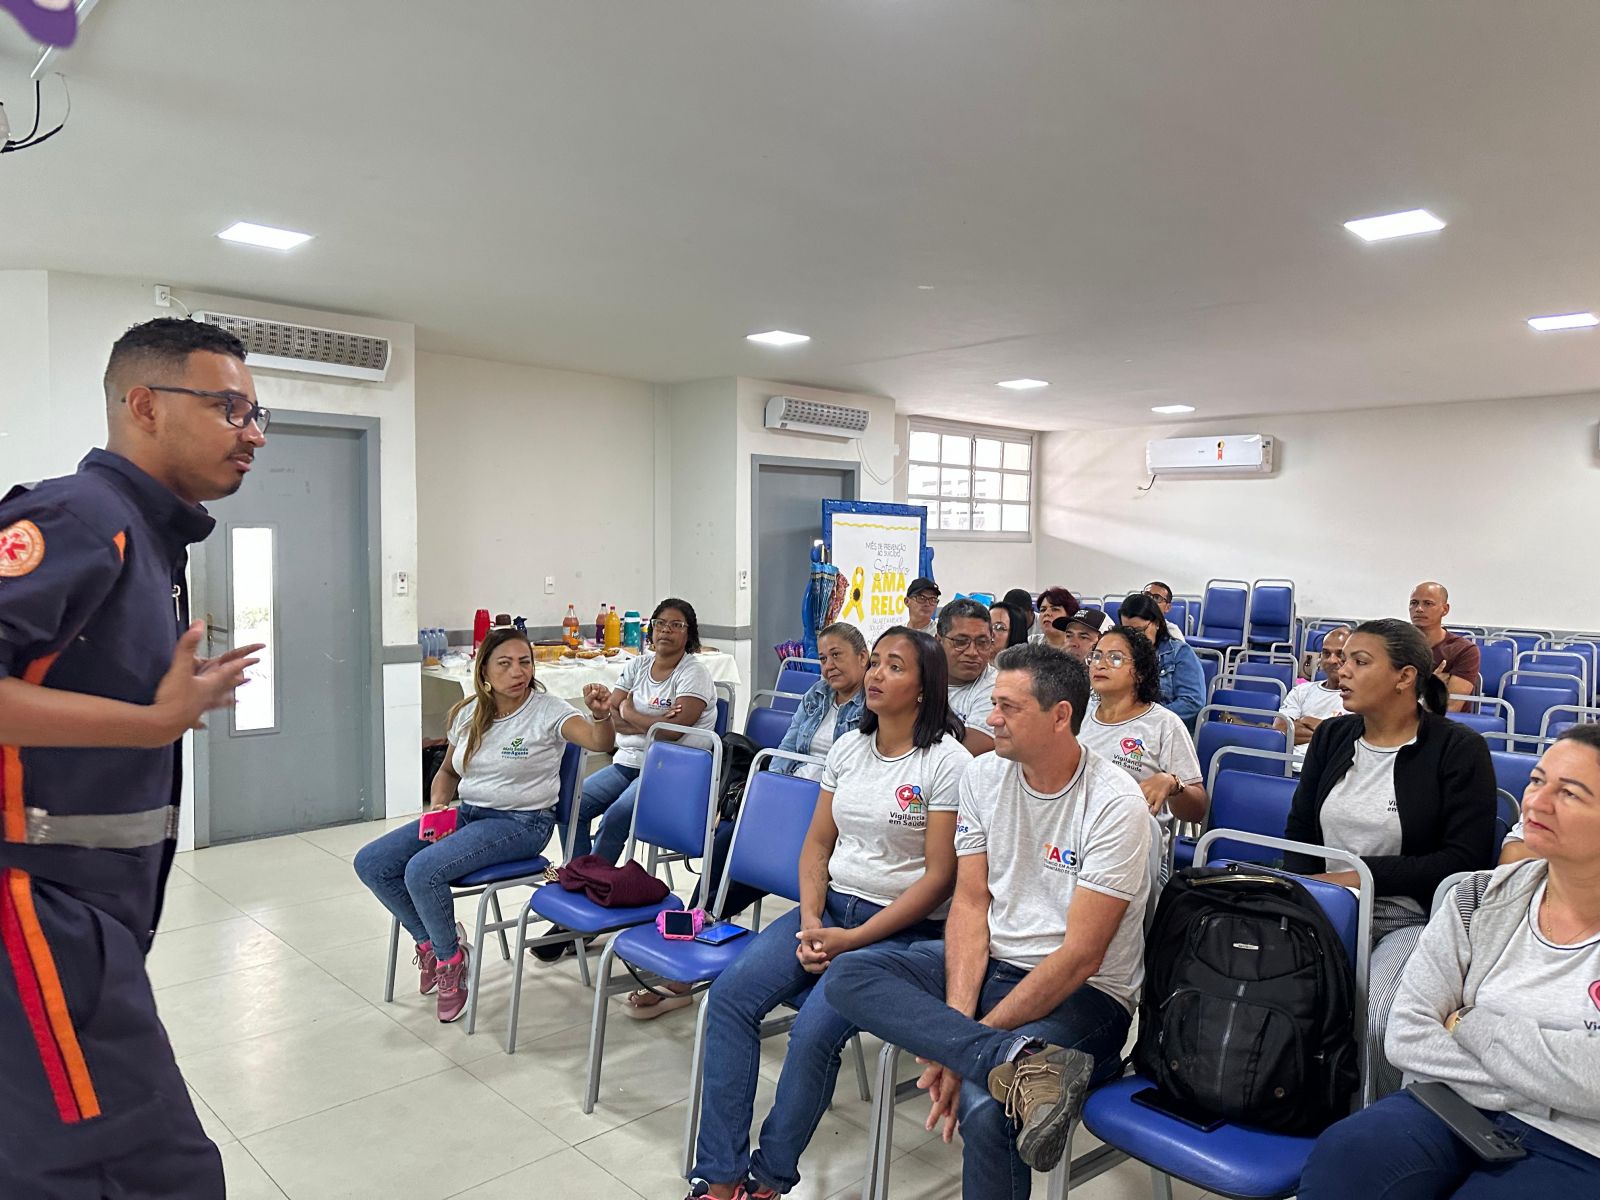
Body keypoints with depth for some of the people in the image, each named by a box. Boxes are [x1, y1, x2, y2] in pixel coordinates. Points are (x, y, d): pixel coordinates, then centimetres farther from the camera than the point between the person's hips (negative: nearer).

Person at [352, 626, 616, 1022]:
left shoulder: (547, 712, -13)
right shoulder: (468, 714, 5)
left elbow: (601, 742, -30)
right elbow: (448, 771, 20)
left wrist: (601, 715, -53)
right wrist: (437, 804, -1)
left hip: (522, 822, -7)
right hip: (466, 812, 7)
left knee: (422, 871, -26)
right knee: (370, 862, -4)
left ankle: (451, 958, 1)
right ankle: (430, 940, 15)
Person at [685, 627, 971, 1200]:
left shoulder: (947, 761, -10)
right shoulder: (848, 748, 9)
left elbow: (939, 876, -12)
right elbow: (816, 845, 12)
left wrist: (853, 940, -15)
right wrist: (810, 921, -6)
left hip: (902, 927, -6)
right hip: (829, 904, 6)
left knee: (814, 1029, -26)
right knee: (729, 994, -13)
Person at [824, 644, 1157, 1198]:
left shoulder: (1116, 806, -17)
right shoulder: (983, 776, 1)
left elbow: (1080, 956, -19)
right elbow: (970, 903, 0)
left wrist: (964, 1040, -20)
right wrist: (957, 1015, -16)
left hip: (1084, 994, -6)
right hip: (988, 963, 7)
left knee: (985, 1110, -35)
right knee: (847, 976, -19)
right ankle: (1022, 1064, -30)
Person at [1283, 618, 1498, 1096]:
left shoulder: (1459, 749, -3)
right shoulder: (1332, 736, 13)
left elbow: (1464, 859, -9)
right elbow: (1299, 832, 14)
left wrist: (1365, 874, -14)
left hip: (1413, 919, -4)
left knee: (1372, 1021, -30)